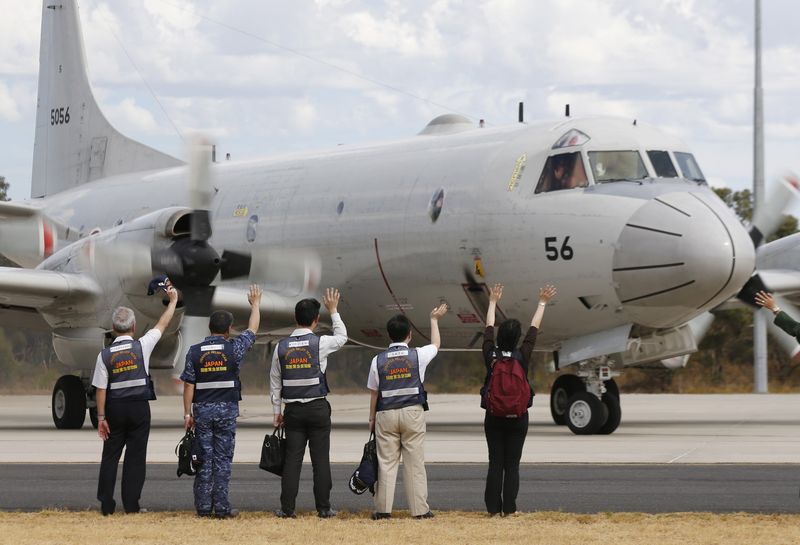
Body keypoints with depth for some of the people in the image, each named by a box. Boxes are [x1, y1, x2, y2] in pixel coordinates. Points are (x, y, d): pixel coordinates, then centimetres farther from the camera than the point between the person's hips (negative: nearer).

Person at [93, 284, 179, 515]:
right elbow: (162, 325, 5)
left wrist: (101, 417, -1)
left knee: (110, 455, 7)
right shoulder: (142, 346, -7)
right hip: (139, 407, -1)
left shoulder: (105, 354, -5)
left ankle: (106, 505, 7)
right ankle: (131, 505, 2)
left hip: (115, 409, 1)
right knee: (135, 457, 3)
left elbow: (101, 389, -5)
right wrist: (173, 301, 19)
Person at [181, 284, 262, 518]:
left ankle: (203, 506, 4)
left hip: (202, 411, 2)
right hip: (227, 410, -2)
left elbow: (189, 385, -1)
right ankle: (221, 507, -2)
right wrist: (255, 304, 26)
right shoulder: (233, 349, -5)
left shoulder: (195, 352, -1)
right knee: (223, 459, 0)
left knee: (204, 459, 5)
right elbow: (252, 330, 11)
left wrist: (187, 413, 4)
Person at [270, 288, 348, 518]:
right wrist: (333, 311, 24)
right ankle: (323, 508, 3)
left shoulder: (282, 347, 2)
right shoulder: (319, 343, -8)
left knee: (292, 459, 3)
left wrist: (276, 410, 16)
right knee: (321, 459, 1)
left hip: (293, 410, 3)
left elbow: (275, 381, 8)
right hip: (318, 408, -3)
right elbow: (342, 337, 14)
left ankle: (287, 508, 1)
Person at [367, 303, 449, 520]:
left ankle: (383, 508, 0)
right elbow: (436, 344, 19)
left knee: (386, 462, 2)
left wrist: (372, 419, 13)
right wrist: (434, 319, 33)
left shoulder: (378, 360, 0)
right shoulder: (418, 355, -2)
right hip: (413, 413, -1)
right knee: (415, 462, 1)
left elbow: (374, 392, 4)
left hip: (385, 414, 1)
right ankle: (419, 509, 1)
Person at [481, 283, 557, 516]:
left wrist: (493, 302, 23)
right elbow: (534, 329, 1)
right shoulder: (522, 356, -10)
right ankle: (509, 508, 0)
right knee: (512, 465, 2)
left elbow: (488, 328, 9)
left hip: (493, 418, 2)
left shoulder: (490, 355, -7)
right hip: (518, 418, -2)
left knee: (495, 464, 4)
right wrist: (542, 304, 12)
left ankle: (493, 508, 3)